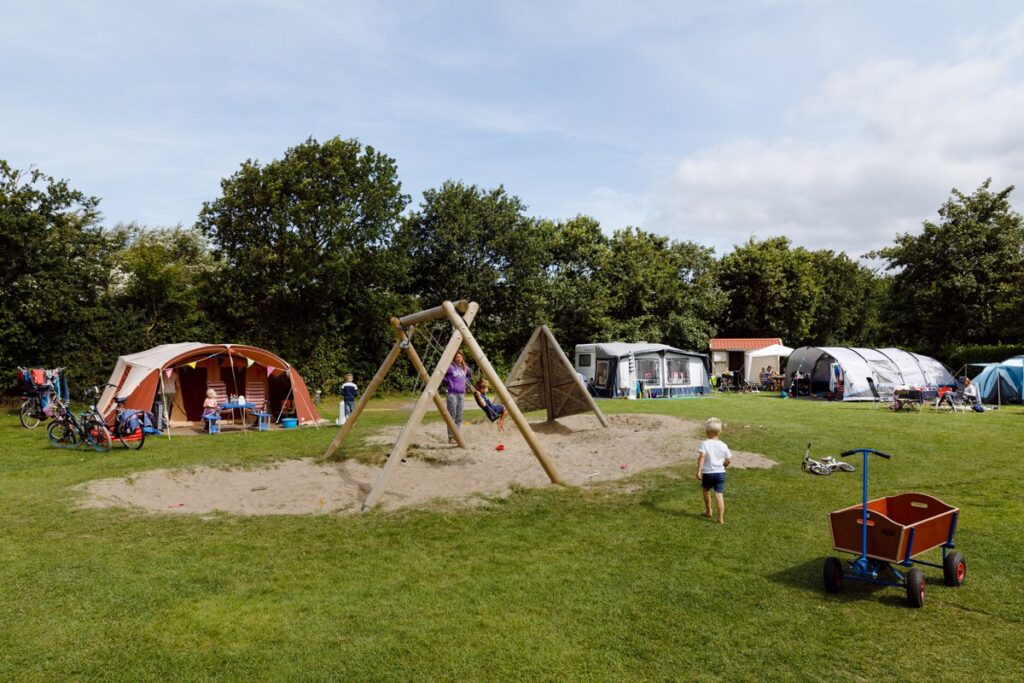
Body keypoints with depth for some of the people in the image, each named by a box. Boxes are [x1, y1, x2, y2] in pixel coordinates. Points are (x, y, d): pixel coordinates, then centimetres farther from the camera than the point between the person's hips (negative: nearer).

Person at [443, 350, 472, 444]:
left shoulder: (464, 368, 11)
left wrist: (465, 381, 14)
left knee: (459, 416, 7)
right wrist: (448, 381, -7)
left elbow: (470, 375, 30)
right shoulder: (450, 367, -8)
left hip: (461, 394, 6)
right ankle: (451, 437, -2)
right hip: (452, 393, -6)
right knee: (452, 416, -5)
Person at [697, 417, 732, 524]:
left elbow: (701, 457, -23)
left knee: (706, 491, 23)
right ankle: (721, 518, -3)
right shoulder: (723, 445, 0)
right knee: (719, 495, 1)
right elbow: (729, 460, 4)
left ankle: (708, 511, 38)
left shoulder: (704, 444, -11)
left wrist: (699, 471, -21)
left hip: (707, 473, -2)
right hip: (720, 473, 2)